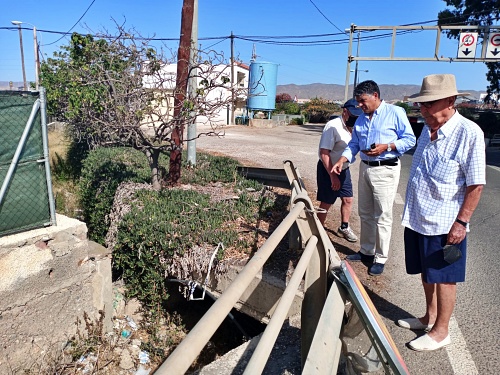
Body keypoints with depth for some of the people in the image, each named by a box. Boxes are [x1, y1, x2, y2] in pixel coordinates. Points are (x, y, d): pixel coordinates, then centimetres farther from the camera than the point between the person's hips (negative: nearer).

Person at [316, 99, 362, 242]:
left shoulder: (353, 127, 1)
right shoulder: (333, 126, -23)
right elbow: (324, 153, -25)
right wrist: (333, 176, -25)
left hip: (344, 169, 8)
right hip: (328, 170, -8)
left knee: (348, 199, 15)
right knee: (326, 203, 1)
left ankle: (344, 227, 37)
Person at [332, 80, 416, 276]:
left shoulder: (395, 113, -6)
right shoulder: (361, 119, 13)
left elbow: (410, 139, -7)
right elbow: (354, 144, 12)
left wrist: (386, 147, -20)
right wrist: (341, 161, -3)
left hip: (385, 170, -7)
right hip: (365, 168, 7)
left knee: (382, 217, -2)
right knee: (365, 214, 14)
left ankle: (380, 258, 9)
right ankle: (366, 251, 28)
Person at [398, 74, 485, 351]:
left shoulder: (469, 133, -16)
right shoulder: (428, 130, 7)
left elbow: (476, 185, -15)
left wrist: (461, 222, -16)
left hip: (444, 223, -7)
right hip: (417, 217, 7)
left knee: (443, 277, 9)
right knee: (426, 273, 20)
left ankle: (441, 331, 27)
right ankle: (429, 317, 40)